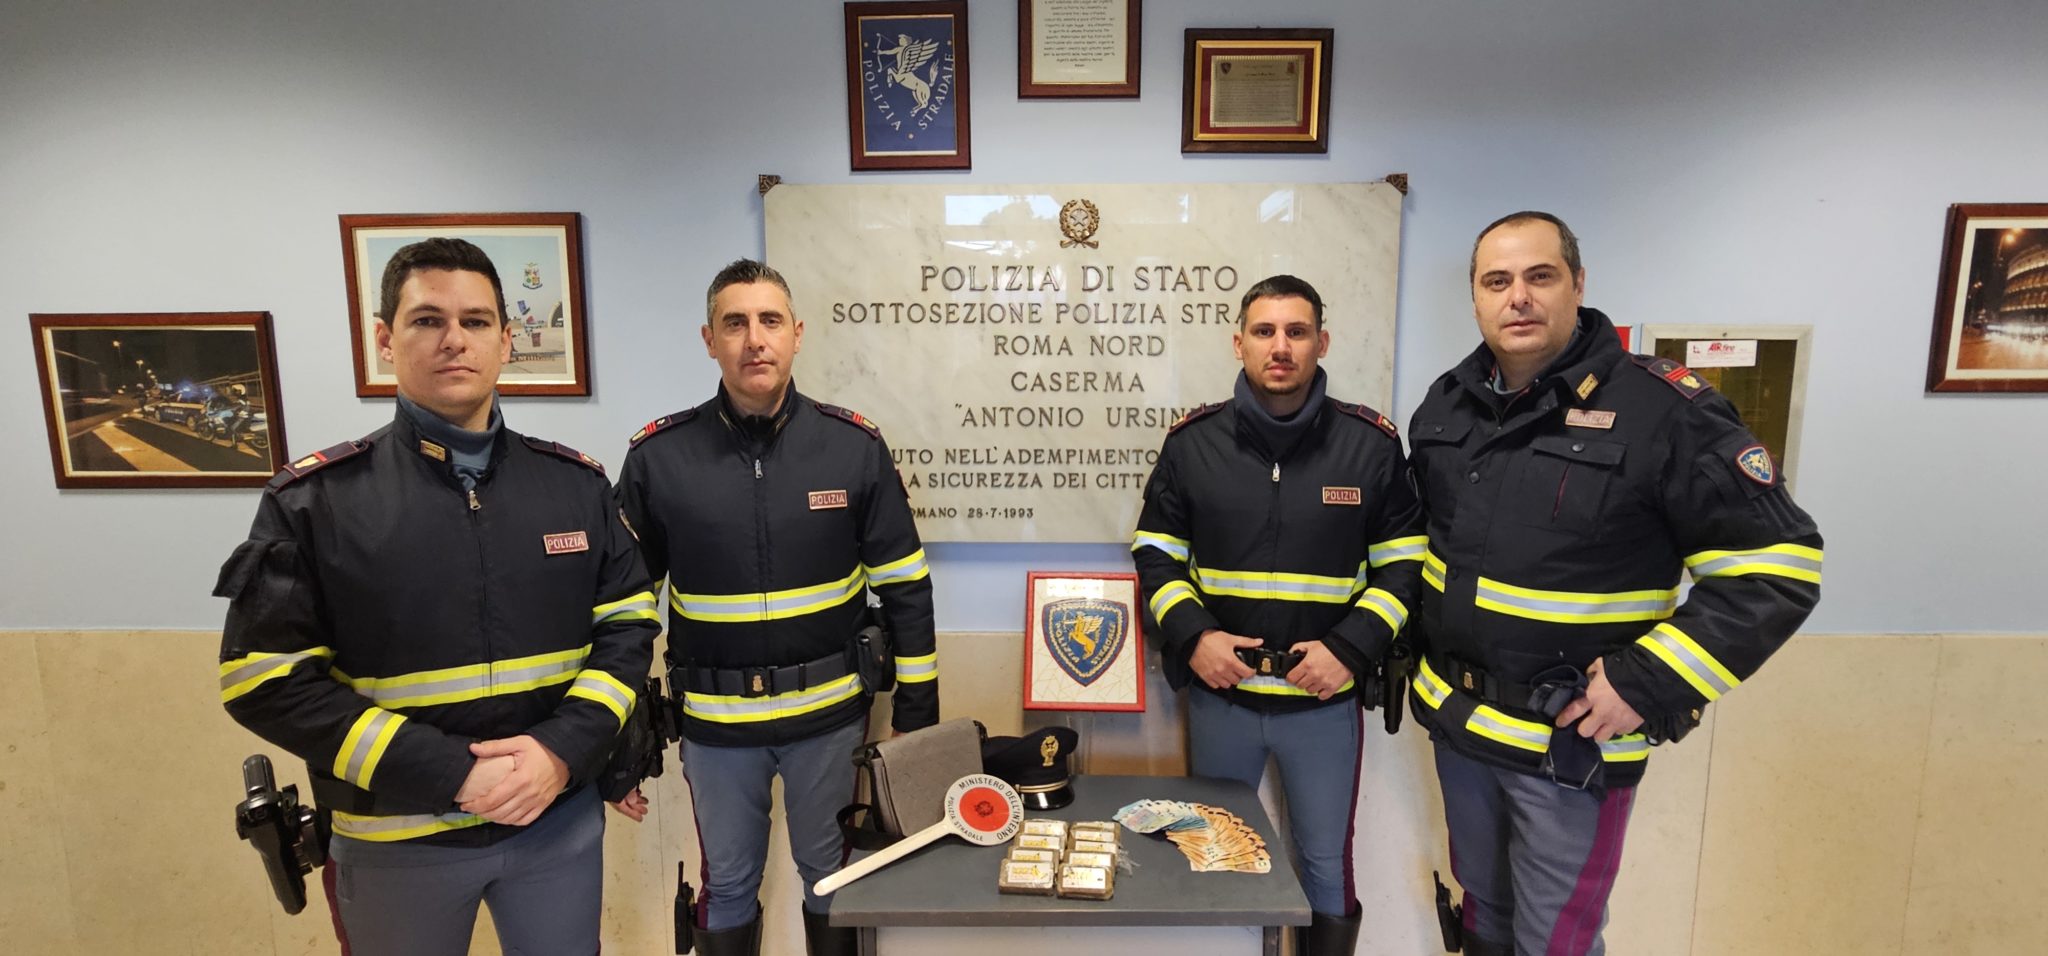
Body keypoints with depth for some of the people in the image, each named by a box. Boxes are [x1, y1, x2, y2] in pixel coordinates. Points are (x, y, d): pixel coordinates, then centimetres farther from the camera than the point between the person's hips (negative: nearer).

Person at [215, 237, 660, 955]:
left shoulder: (576, 482, -1)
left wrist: (565, 750, -14)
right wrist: (450, 773, -17)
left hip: (560, 818, 2)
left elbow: (628, 623, 1)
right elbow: (268, 679, -9)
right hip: (395, 838, -1)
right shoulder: (313, 499, -8)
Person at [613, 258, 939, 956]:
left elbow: (905, 591, -3)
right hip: (714, 721, 1)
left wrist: (917, 717, -1)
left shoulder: (856, 446, -8)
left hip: (831, 715, 0)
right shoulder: (657, 457, -7)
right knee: (727, 886, 19)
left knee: (834, 876, 18)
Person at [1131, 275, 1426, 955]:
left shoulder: (1371, 443, -5)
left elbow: (1403, 563, 0)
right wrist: (1191, 636, -11)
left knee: (1325, 863, 16)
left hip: (1325, 700, -1)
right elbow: (1155, 553, 3)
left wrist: (1351, 649, -13)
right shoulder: (1192, 441, -3)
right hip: (1218, 694, 1)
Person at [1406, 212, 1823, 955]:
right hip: (1456, 721, 5)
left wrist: (1649, 685, -20)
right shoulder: (1445, 405, 1)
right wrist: (1415, 636, 10)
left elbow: (1776, 566, -15)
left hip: (1573, 741, -5)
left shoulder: (1662, 408, -16)